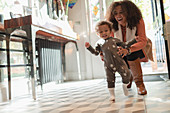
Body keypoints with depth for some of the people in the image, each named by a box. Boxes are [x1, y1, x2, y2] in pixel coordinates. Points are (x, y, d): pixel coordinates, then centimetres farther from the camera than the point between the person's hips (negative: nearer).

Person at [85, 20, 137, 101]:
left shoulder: (114, 40, 8)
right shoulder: (99, 43, 9)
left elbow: (125, 45, 11)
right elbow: (96, 53, 5)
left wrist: (134, 40, 7)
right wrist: (89, 47, -4)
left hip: (119, 62, 1)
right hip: (108, 65, 0)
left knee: (126, 74, -5)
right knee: (110, 79, 5)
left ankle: (124, 86, 27)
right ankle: (112, 95, 20)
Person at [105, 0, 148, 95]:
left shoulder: (138, 21, -29)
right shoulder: (113, 25, -20)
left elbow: (143, 41, -38)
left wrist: (128, 50, -56)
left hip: (138, 48, -3)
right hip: (123, 48, 3)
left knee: (131, 54, -34)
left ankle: (140, 84, -19)